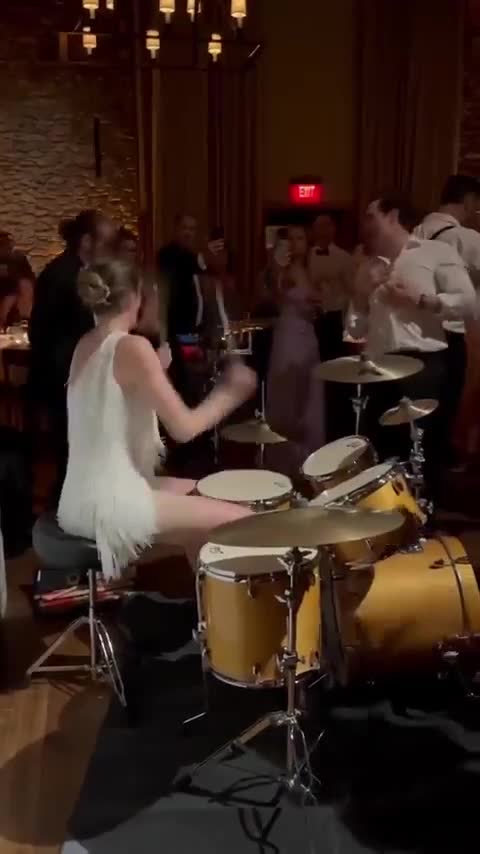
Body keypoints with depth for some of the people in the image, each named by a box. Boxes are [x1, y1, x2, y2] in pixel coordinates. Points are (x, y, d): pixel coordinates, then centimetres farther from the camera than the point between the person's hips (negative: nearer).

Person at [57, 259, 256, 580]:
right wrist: (230, 392, -3)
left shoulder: (85, 346, 9)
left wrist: (155, 372, 16)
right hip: (112, 504, -10)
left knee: (198, 493, 28)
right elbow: (183, 428, -18)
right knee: (242, 521, -4)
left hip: (83, 501, 10)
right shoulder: (133, 347, -16)